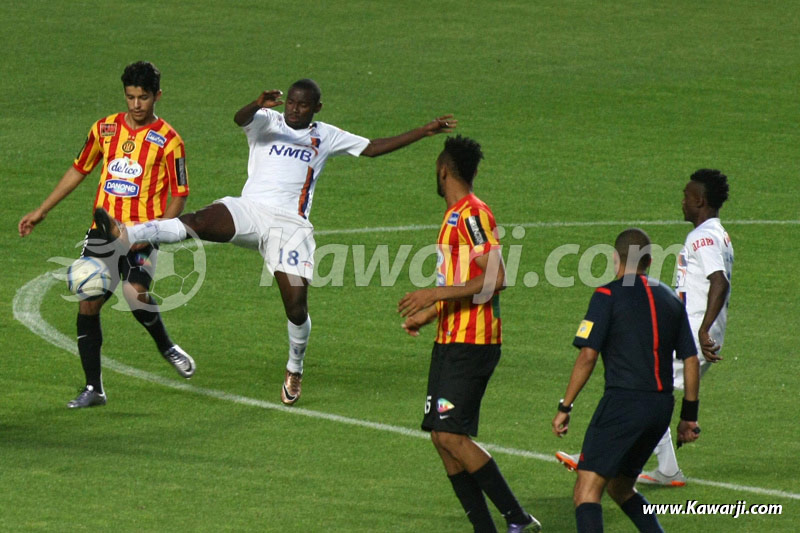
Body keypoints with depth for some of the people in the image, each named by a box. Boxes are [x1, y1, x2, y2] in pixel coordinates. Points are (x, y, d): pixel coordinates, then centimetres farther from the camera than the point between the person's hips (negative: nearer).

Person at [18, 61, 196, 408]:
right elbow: (79, 171, 19)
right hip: (103, 231, 5)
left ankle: (167, 347, 3)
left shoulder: (167, 141, -6)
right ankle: (93, 389, 11)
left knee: (135, 293, -27)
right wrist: (41, 211, 19)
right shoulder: (105, 129, 8)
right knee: (87, 305, 0)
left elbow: (179, 195, -3)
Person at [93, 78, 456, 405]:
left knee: (296, 305, -8)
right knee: (199, 222, -31)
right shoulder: (268, 122, 11)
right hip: (249, 211, -2)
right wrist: (259, 105, -36)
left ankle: (295, 369, 20)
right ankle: (123, 234, -50)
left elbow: (373, 148, 27)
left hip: (291, 225, 2)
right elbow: (240, 119, -11)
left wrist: (424, 132, 25)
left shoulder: (326, 137, 19)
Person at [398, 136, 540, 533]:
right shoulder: (455, 216, 18)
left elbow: (495, 278, -22)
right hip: (449, 341, 10)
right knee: (440, 435, 6)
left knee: (451, 434, -16)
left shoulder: (473, 214, -13)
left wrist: (436, 294, -22)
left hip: (471, 344, -10)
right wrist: (427, 314, 26)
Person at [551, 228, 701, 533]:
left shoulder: (607, 296, -3)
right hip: (662, 405, 7)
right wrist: (689, 416, 21)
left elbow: (587, 356, -10)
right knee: (620, 487, 23)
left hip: (623, 401, -7)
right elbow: (691, 360, 15)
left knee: (587, 491, -9)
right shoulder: (670, 299, 15)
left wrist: (565, 407, -4)